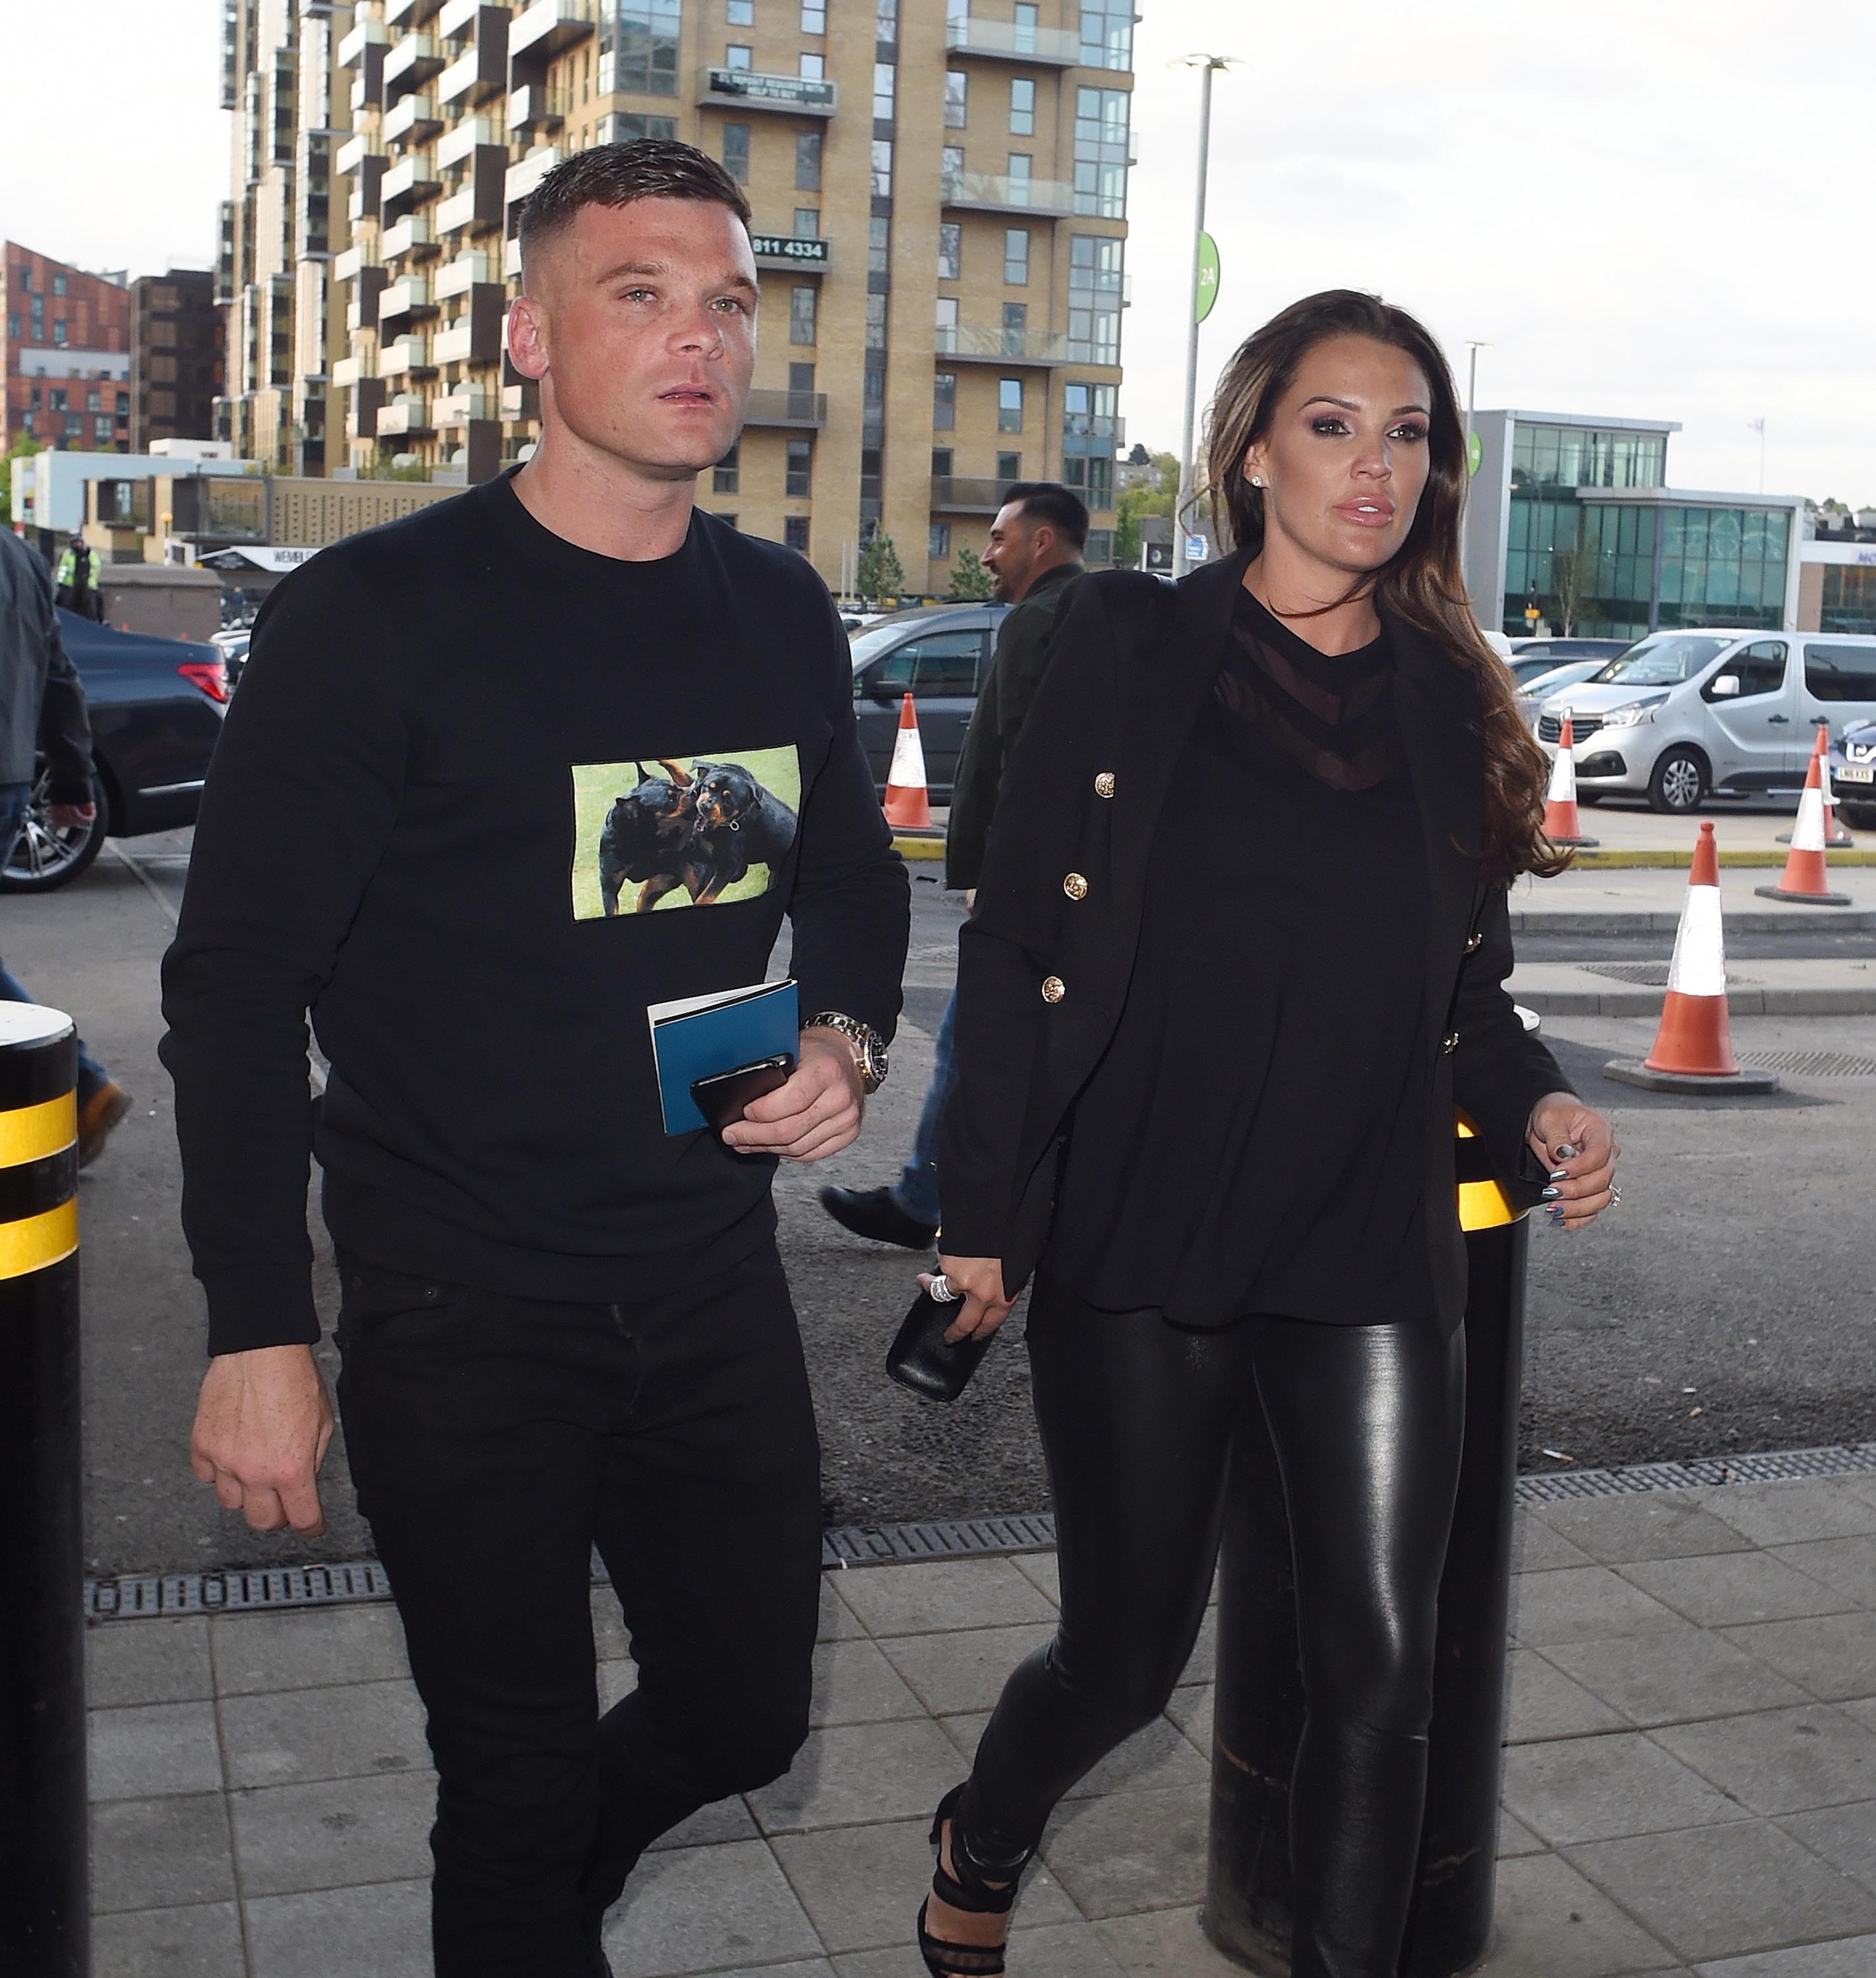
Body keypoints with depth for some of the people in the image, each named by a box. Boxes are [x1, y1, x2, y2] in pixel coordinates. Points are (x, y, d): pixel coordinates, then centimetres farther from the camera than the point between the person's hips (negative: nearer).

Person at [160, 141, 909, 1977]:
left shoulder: (784, 615, 5)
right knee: (522, 1775, 7)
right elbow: (235, 980, -10)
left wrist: (847, 1039, -3)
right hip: (460, 1311, -5)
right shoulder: (376, 616, -12)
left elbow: (852, 883, 19)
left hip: (713, 1279, 5)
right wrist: (256, 1329, -15)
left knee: (745, 1713, 17)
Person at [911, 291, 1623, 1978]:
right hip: (1144, 1252, -3)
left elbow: (1464, 985, 15)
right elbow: (1017, 944, -3)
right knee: (1129, 1652, 9)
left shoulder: (1452, 701, 8)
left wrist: (1534, 1102, -6)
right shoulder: (1132, 651, -2)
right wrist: (984, 1216, -6)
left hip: (1373, 1265, 3)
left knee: (1381, 1670, 2)